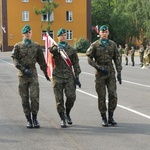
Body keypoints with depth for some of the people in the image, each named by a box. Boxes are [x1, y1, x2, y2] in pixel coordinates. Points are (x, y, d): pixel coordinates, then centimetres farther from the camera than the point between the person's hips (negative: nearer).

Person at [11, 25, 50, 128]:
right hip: (22, 74, 0)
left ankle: (35, 118, 5)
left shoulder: (36, 46, 10)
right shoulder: (18, 46, 7)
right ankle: (29, 120, 10)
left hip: (33, 74, 0)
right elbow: (15, 59, -3)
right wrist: (23, 69, -16)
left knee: (34, 96, -10)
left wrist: (46, 73, 17)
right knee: (25, 98, 2)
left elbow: (41, 61, 15)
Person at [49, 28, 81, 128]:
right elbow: (51, 50, -19)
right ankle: (63, 119, 11)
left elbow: (75, 64, 11)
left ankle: (67, 113, 19)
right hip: (57, 76, -1)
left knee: (71, 96, -8)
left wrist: (77, 77, 6)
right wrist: (56, 48, -41)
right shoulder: (55, 48, 7)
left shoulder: (71, 49, 10)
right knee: (59, 99, 0)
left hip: (69, 76, 1)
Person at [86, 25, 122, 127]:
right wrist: (98, 67, -12)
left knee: (113, 95, -5)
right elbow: (89, 58, -1)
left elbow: (117, 59, 11)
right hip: (100, 74, -2)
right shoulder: (95, 45, 0)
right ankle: (104, 118, 10)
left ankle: (111, 117, 7)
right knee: (101, 96, 1)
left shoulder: (113, 44, 8)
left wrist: (119, 72, 5)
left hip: (111, 73, 2)